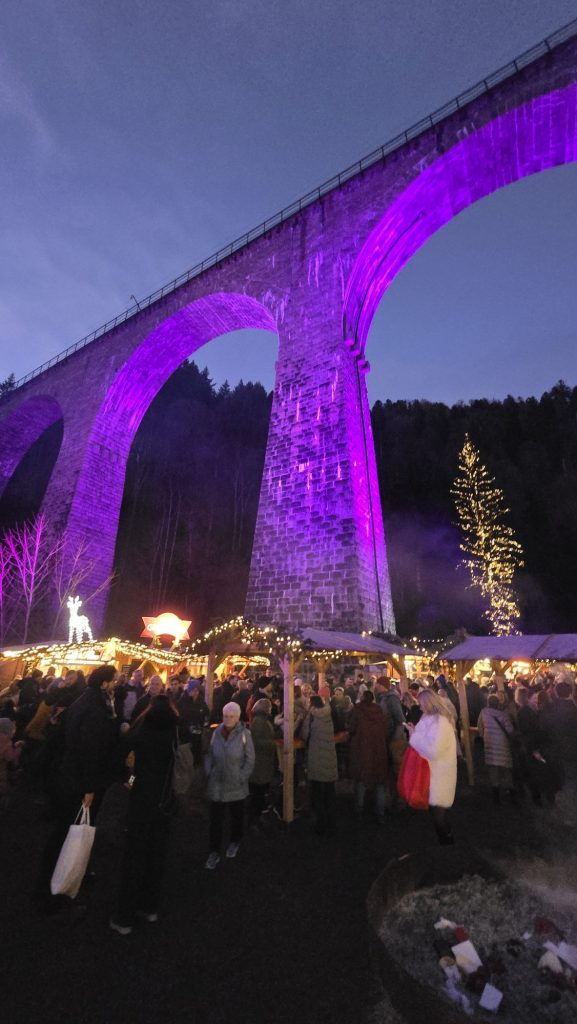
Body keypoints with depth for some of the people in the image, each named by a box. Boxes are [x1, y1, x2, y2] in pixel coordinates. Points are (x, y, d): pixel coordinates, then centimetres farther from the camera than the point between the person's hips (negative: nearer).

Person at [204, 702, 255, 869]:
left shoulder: (244, 734, -14)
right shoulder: (217, 732, -5)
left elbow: (250, 759, -9)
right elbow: (209, 755, 4)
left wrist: (242, 778, -11)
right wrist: (208, 773, -3)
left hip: (236, 785, -1)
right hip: (217, 784, 1)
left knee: (237, 815, 19)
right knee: (216, 819, 6)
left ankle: (234, 842, 44)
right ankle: (214, 851, 25)